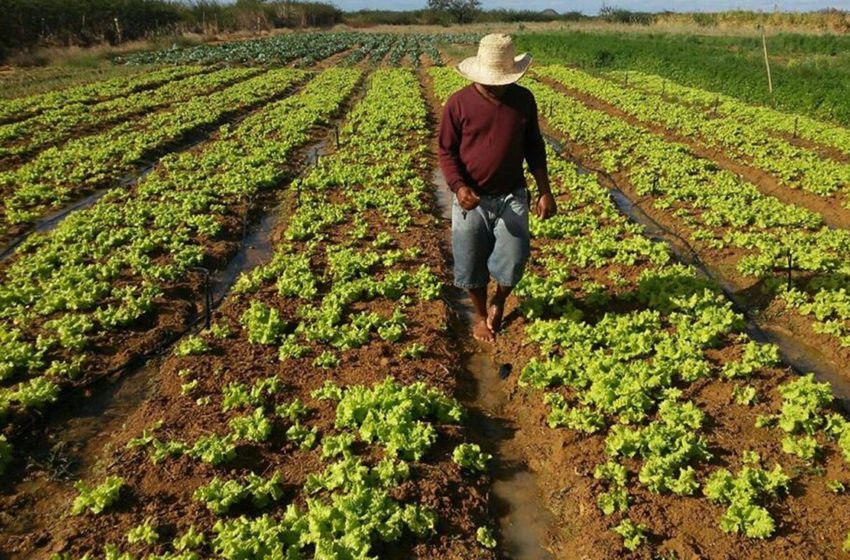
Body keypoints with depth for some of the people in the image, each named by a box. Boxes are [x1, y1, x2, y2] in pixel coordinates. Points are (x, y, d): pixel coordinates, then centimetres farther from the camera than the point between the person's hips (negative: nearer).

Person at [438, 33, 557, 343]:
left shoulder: (524, 100, -1)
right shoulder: (458, 103, -8)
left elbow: (534, 148, 8)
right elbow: (447, 152, -5)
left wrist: (545, 191, 3)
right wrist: (458, 187, -22)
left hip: (511, 197, 1)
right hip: (470, 199, -1)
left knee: (514, 260, -4)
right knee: (471, 262, 8)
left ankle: (499, 303, 29)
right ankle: (480, 315, 34)